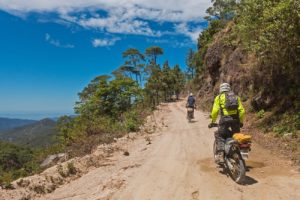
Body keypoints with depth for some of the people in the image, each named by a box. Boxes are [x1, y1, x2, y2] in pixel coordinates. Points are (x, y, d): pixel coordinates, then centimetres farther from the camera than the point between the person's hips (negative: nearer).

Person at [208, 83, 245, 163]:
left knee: (219, 135, 7)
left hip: (225, 118, -3)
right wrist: (241, 121, 22)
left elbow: (215, 110, 0)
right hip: (235, 119, 4)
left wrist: (213, 122, 10)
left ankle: (220, 154, -7)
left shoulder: (219, 97, 10)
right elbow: (242, 110, 11)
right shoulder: (236, 97, 20)